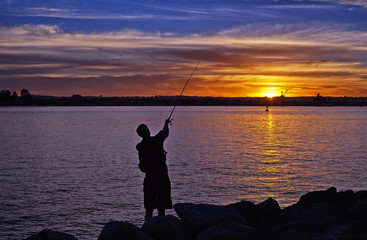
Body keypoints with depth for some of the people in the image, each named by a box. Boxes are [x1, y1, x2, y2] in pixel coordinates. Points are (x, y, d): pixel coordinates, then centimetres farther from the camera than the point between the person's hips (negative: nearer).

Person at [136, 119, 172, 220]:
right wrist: (166, 124, 38)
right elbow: (166, 132, 14)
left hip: (149, 178, 3)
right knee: (161, 208, 0)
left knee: (149, 209, 7)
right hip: (162, 177, -3)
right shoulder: (157, 140, -7)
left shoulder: (140, 147, 2)